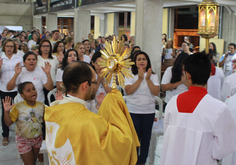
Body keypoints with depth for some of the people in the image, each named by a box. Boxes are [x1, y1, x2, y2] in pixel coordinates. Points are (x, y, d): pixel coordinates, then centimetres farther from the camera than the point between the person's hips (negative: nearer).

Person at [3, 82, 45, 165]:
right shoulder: (18, 107, -19)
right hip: (23, 140, -4)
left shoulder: (41, 106, -7)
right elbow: (9, 122, -18)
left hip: (38, 138, 4)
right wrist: (6, 111, -35)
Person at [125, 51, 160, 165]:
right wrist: (140, 79, -16)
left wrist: (148, 79, -16)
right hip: (133, 110, -1)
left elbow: (156, 92, -8)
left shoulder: (153, 76, 4)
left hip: (149, 111, 1)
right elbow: (128, 91, -13)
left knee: (146, 137, 7)